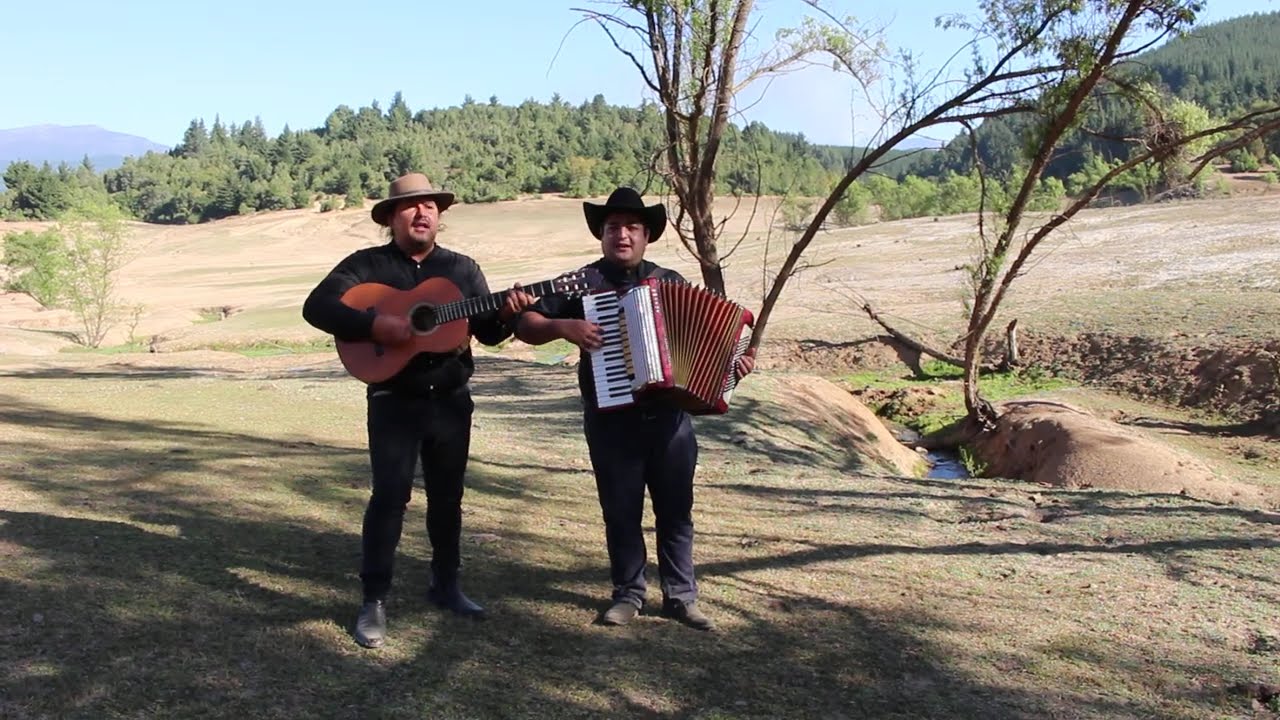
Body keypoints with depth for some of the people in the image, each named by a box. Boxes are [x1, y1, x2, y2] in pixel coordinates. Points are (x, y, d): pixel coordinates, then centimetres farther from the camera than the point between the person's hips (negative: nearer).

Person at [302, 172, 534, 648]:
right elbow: (317, 306, -14)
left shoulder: (462, 268, 9)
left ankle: (446, 585, 27)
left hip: (451, 400, 4)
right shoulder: (367, 264, -2)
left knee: (447, 496, 12)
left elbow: (487, 331, 5)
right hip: (393, 401, -3)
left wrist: (507, 313, -18)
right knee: (390, 496, -9)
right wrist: (374, 324, -27)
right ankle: (374, 601, 3)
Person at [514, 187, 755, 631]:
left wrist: (735, 361, -3)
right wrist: (564, 327, -18)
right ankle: (628, 594, 22)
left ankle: (681, 595, 19)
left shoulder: (670, 282, 10)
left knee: (676, 510, 8)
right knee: (621, 512, 7)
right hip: (612, 420, -2)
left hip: (670, 417, 2)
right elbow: (524, 324, -1)